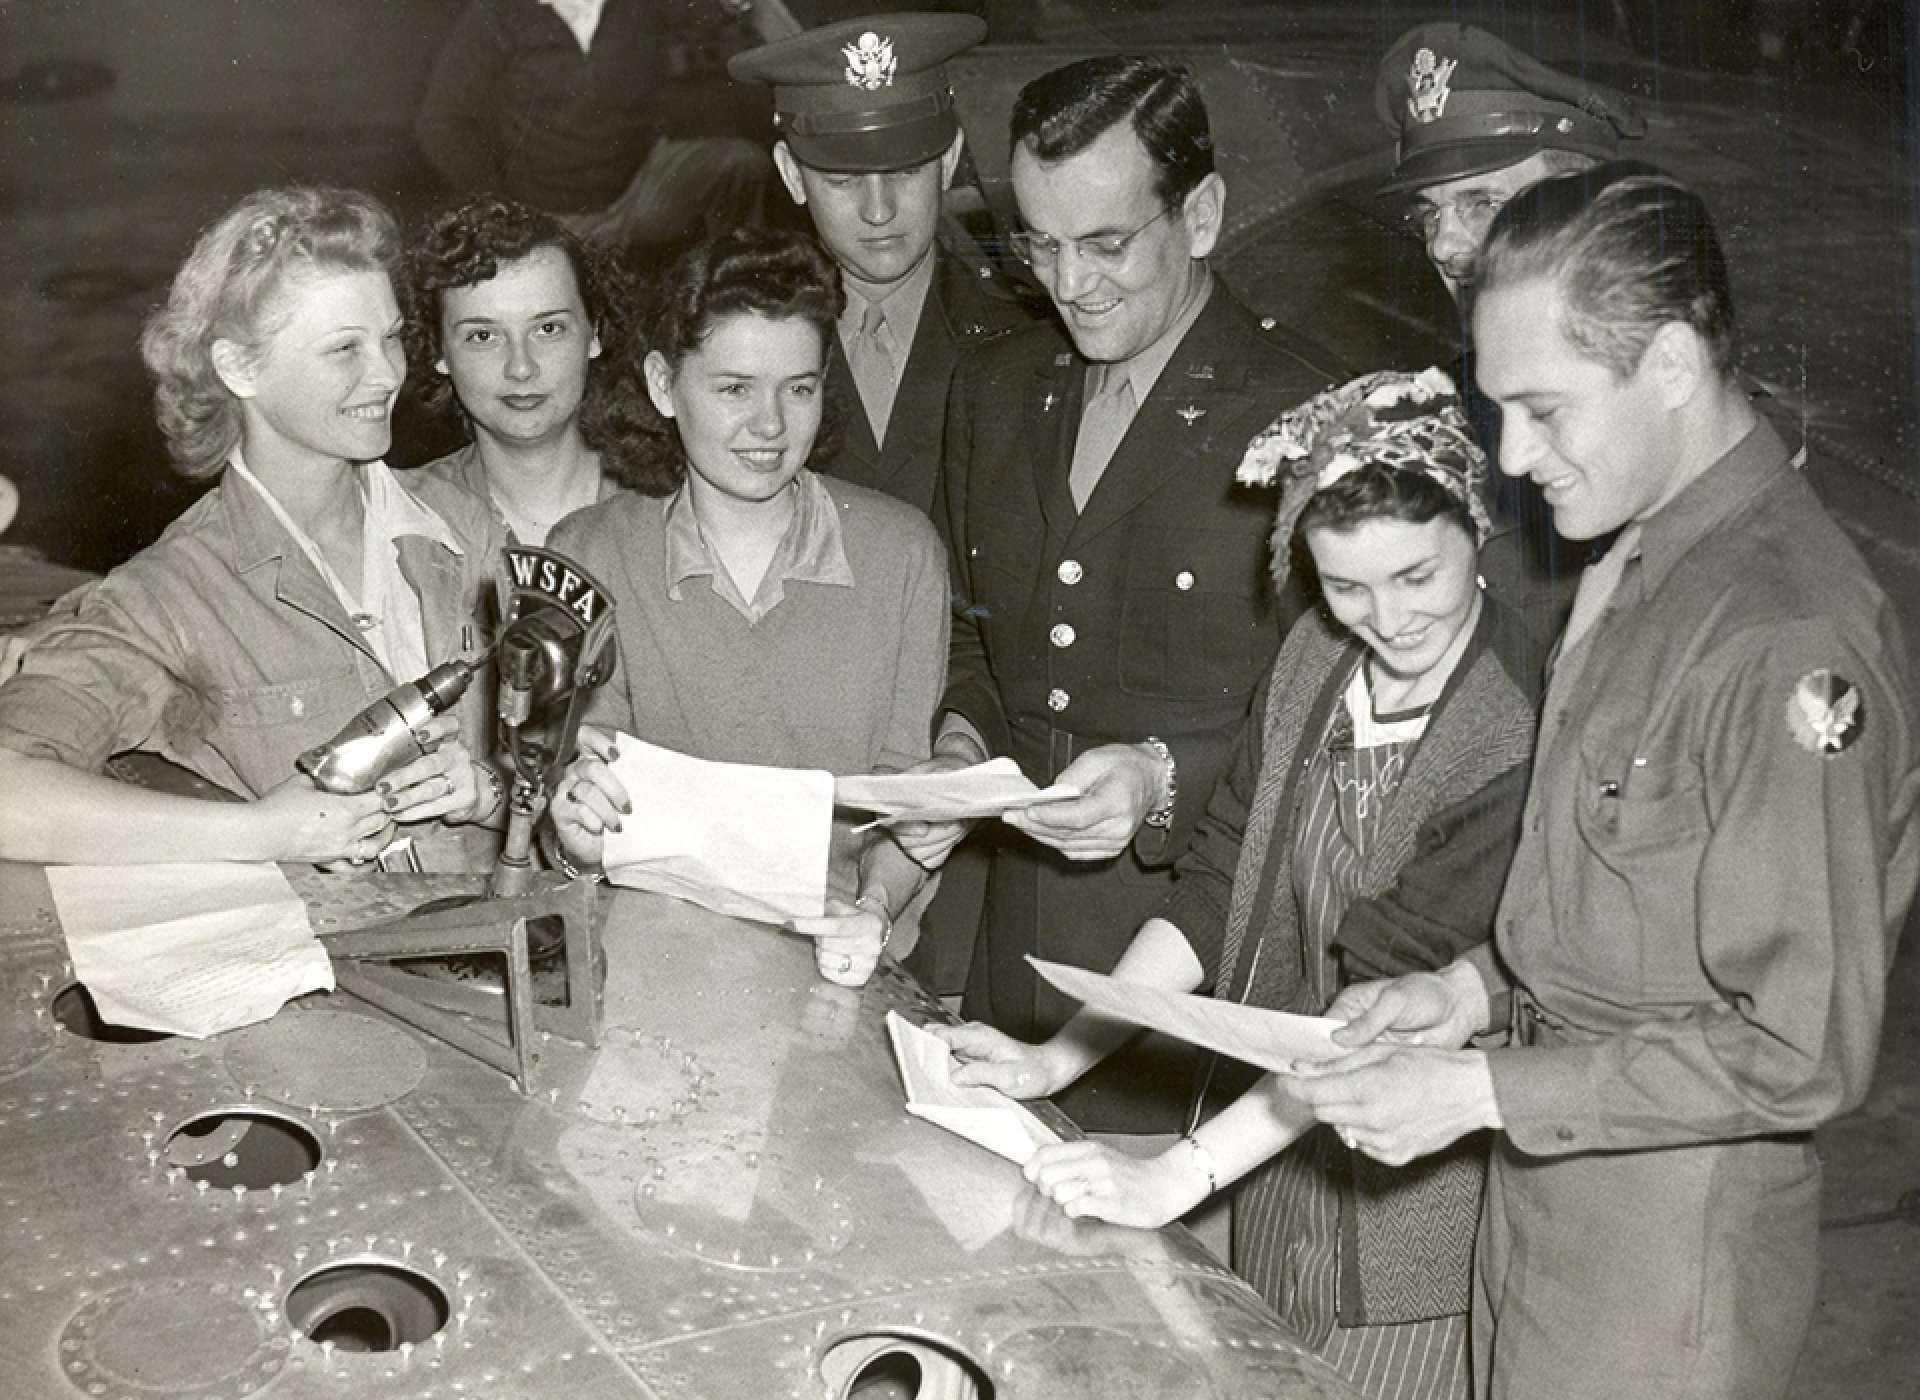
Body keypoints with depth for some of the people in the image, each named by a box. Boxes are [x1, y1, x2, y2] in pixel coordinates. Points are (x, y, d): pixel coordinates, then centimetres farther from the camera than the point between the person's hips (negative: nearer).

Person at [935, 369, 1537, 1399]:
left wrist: (1176, 1177, -27)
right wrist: (1057, 1058, -4)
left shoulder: (1523, 736, -22)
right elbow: (1219, 883, 3)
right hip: (1276, 1169, 6)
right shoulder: (1311, 660, -1)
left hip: (1417, 1217, -6)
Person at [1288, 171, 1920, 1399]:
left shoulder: (1790, 636, -25)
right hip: (1546, 1185, 8)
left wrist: (1483, 1092, -20)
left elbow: (1804, 1052, -23)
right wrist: (1481, 986, 1)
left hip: (1668, 1248, -8)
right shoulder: (1636, 565, 4)